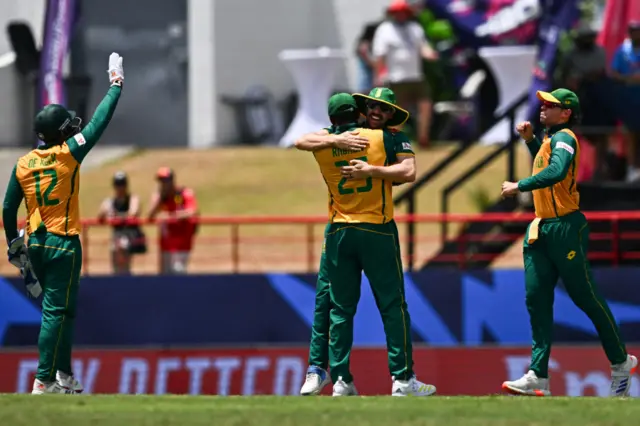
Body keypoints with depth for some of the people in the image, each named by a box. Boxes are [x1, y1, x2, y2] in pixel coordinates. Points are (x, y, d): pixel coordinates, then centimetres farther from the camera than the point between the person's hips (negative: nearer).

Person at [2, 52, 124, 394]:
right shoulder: (67, 155, -11)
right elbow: (99, 121, -6)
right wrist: (116, 84, 4)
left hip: (34, 244, 6)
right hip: (63, 244, -6)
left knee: (60, 309, 17)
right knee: (56, 312, -4)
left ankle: (63, 375, 19)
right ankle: (44, 381, -8)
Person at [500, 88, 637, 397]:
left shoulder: (564, 138, -13)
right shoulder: (550, 139, 16)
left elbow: (556, 171, -32)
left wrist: (519, 186, -26)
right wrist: (529, 139, 22)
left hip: (565, 230, -9)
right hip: (541, 230, 9)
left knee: (586, 298, -1)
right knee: (536, 299, 1)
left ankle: (621, 363, 14)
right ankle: (538, 377, -2)